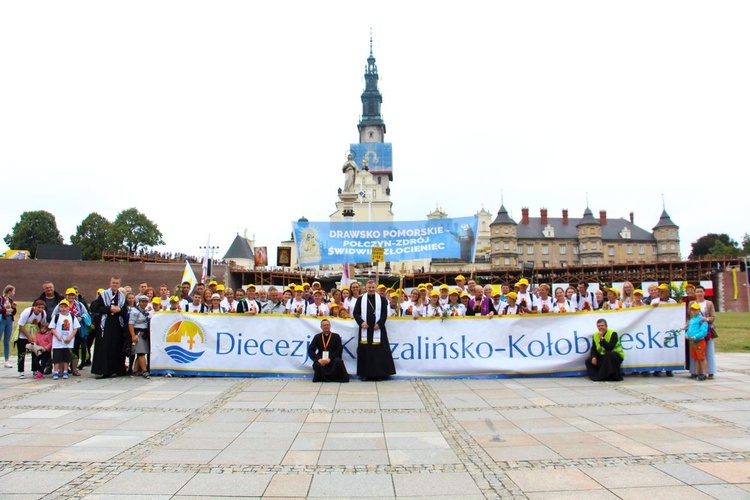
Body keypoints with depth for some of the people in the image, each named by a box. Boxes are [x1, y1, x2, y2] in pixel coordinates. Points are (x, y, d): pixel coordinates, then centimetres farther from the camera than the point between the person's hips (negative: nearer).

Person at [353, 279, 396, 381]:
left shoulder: (381, 299, 5)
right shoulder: (360, 299, 7)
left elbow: (384, 313, 2)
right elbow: (356, 313, 4)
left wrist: (379, 323, -10)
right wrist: (361, 322, -11)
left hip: (377, 329, -1)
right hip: (365, 329, 1)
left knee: (379, 351, -2)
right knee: (365, 351, 1)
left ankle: (379, 373, 5)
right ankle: (365, 374, 7)